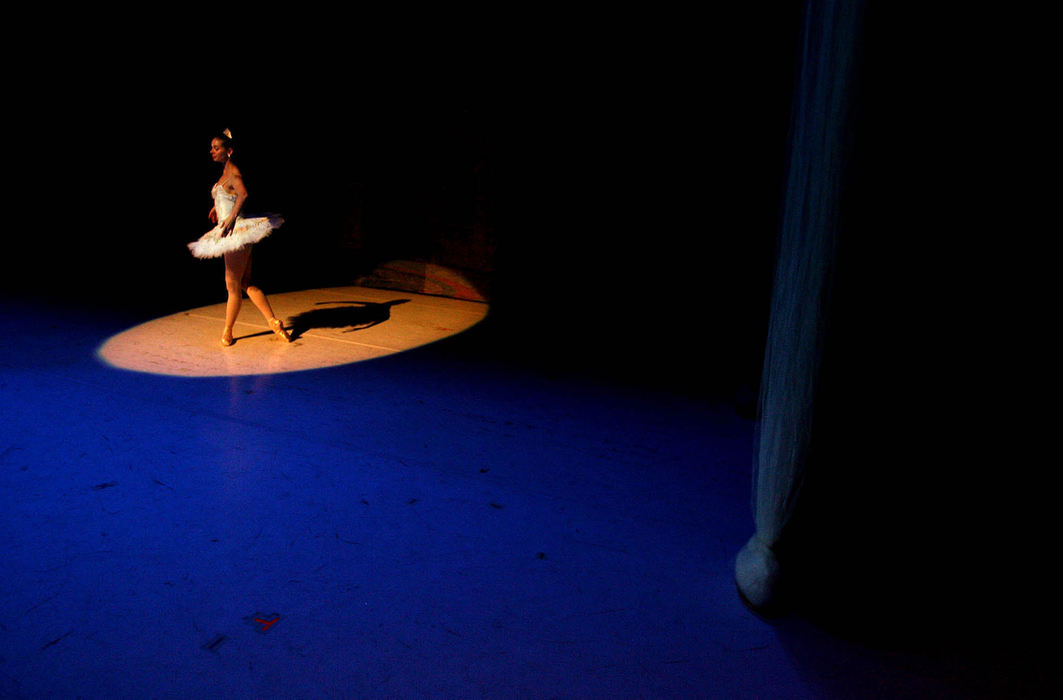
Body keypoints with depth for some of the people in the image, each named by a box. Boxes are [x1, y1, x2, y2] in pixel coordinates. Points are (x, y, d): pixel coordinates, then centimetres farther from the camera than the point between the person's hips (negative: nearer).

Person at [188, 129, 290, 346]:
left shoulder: (233, 171, -14)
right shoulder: (225, 171, 14)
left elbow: (243, 194, -36)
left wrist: (232, 217, -46)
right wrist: (216, 206, 47)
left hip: (236, 232, -10)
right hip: (231, 234, 10)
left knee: (232, 285, 1)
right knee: (246, 284, 9)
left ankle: (227, 332, 11)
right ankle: (274, 322, 9)